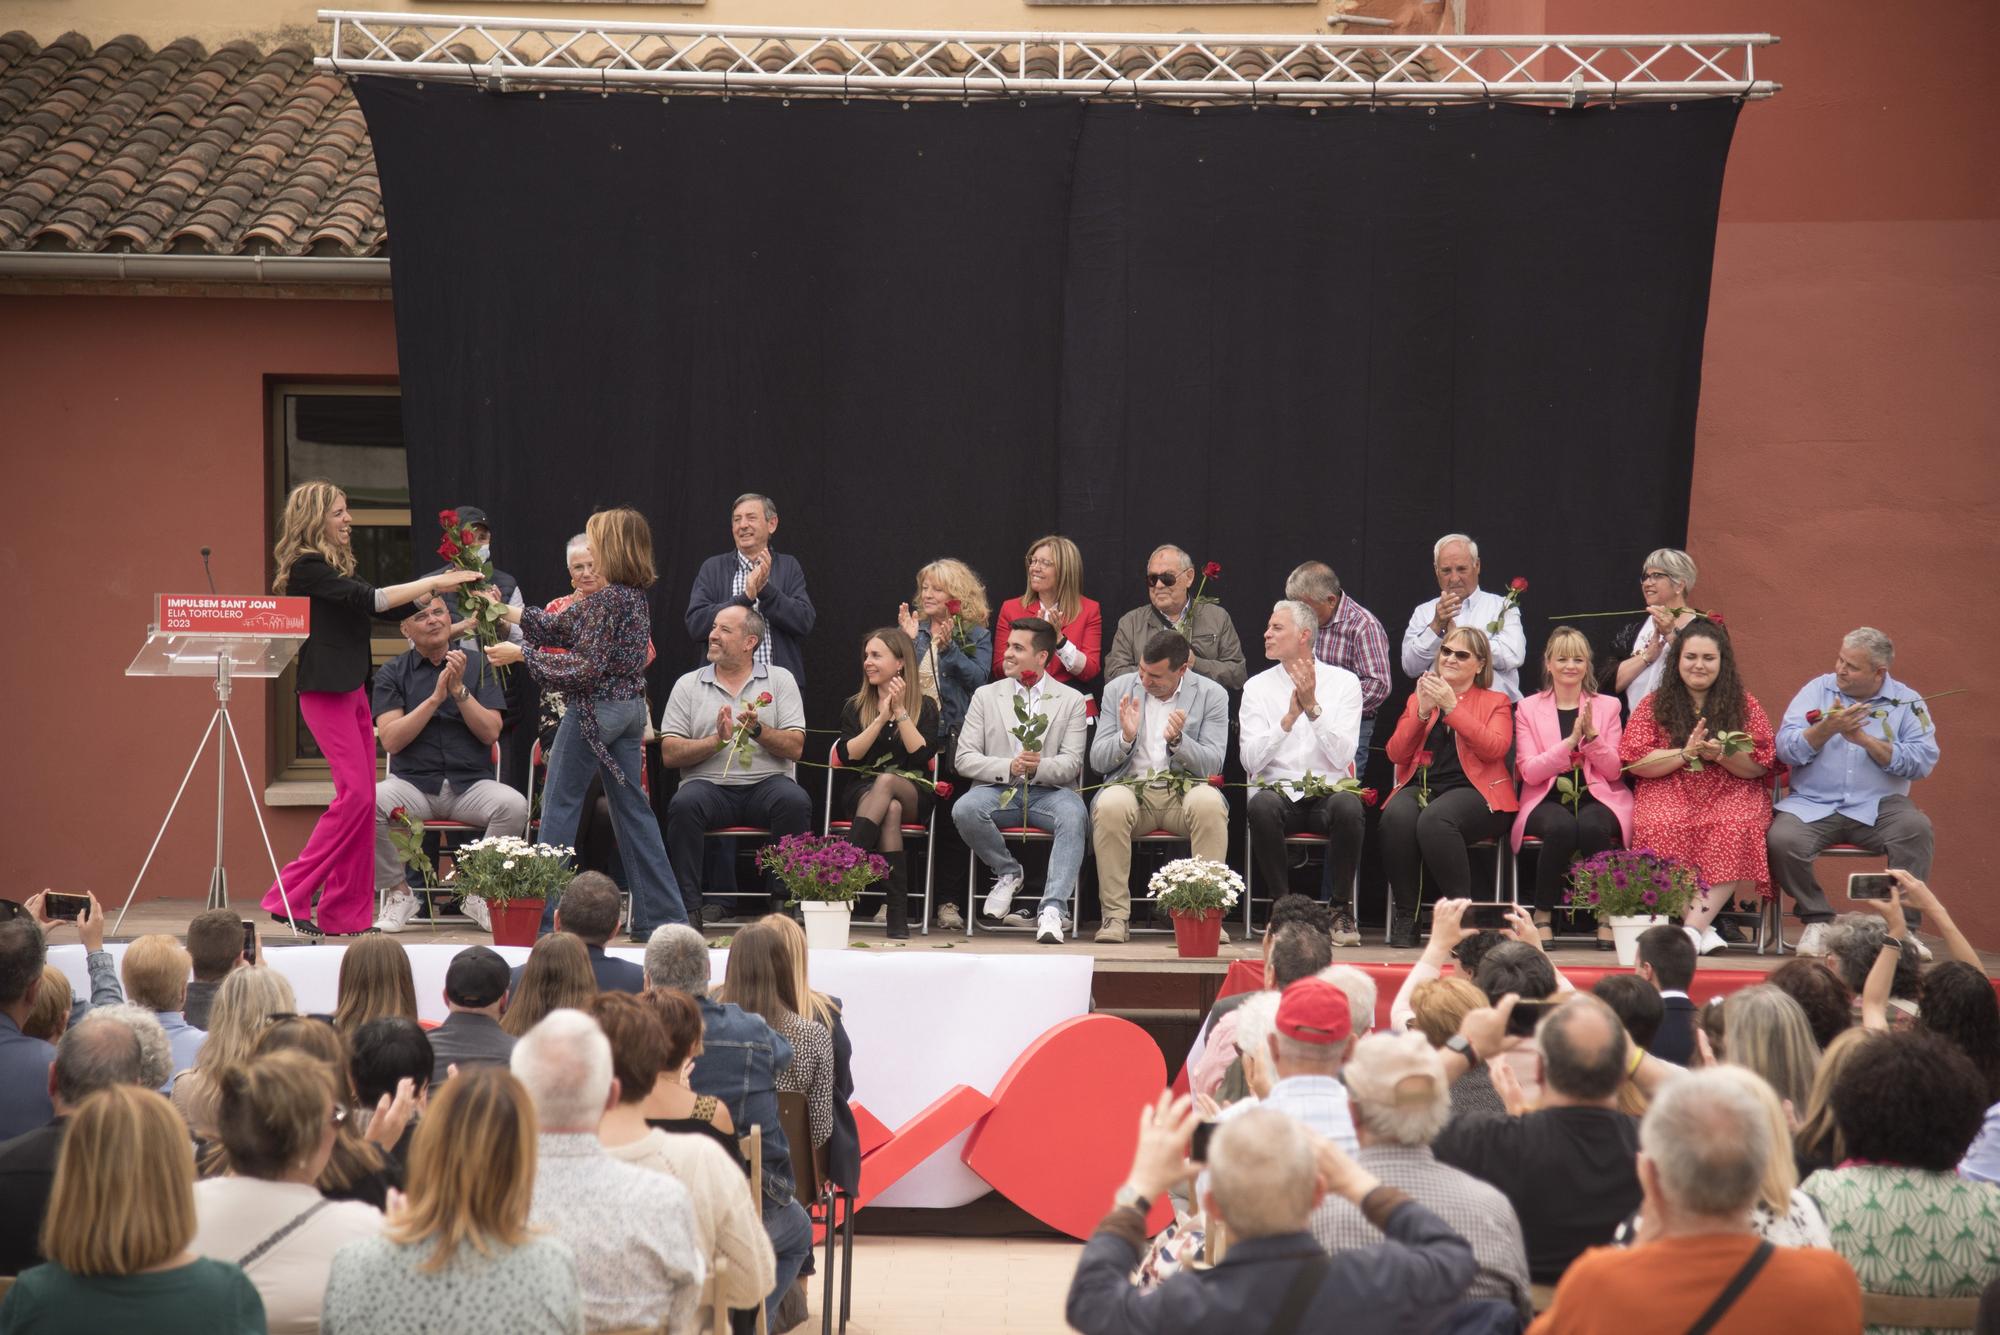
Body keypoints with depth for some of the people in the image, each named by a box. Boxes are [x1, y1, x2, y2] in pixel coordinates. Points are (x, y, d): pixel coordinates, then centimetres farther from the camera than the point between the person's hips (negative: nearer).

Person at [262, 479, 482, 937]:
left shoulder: (334, 567, 18)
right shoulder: (307, 568, -10)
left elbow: (384, 610, 19)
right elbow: (369, 600, -18)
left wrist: (440, 587, 13)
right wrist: (433, 584, -15)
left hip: (352, 691, 9)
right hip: (325, 693, -9)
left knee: (362, 798, 5)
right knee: (355, 794, -14)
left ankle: (346, 914, 8)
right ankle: (289, 897, -10)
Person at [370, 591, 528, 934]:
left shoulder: (478, 665, 8)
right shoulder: (391, 673, 6)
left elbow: (490, 732, -1)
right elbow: (390, 740, -7)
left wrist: (459, 690, -12)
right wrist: (435, 697, -13)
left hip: (471, 783, 0)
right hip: (412, 783, 0)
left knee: (514, 805, -31)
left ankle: (480, 891, -6)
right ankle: (397, 892, -7)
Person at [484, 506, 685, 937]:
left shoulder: (608, 599, -18)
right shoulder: (635, 596, 10)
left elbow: (588, 668, -20)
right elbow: (560, 625, 17)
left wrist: (522, 654, -15)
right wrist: (505, 611, 17)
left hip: (595, 709, -9)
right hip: (631, 708, 9)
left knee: (559, 807, 1)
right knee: (631, 807, 11)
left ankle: (546, 916, 5)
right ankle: (661, 914, 11)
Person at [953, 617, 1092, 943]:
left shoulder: (1071, 701, 9)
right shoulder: (986, 695, 13)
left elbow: (1071, 764, 0)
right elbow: (963, 759, 4)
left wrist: (1039, 767, -22)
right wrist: (1009, 767, -14)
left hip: (1048, 792, -1)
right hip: (998, 790, 2)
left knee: (1074, 814, -36)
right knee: (964, 809, -32)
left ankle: (1052, 909, -40)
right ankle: (1007, 872, -3)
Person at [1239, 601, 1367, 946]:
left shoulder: (1343, 682, 5)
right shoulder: (1257, 687, 8)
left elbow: (1342, 757, -7)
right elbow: (1250, 761, -5)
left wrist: (1313, 708, -15)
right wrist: (1289, 717, -14)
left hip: (1328, 794, 0)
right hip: (1278, 792, 0)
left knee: (1348, 806, -35)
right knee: (1262, 804, -35)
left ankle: (1342, 911, -17)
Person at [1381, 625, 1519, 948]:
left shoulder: (1495, 702, 15)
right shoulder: (1418, 699, 24)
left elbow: (1494, 748, -7)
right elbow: (1395, 753, 11)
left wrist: (1452, 707, -11)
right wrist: (1422, 712, -2)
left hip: (1473, 791, -3)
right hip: (1420, 787, 3)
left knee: (1435, 819, -37)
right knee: (1397, 816, -33)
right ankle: (1406, 915, -25)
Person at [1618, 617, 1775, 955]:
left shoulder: (1744, 705, 11)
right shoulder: (1654, 705, 10)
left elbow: (1760, 765, 6)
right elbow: (1637, 763, 2)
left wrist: (1722, 755, -12)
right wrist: (1685, 753, -10)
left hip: (1732, 796, 0)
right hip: (1668, 794, 0)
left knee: (1735, 829, -35)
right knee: (1661, 829, -35)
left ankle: (1694, 926, -30)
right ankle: (1704, 927, -28)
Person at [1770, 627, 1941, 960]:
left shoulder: (1907, 702, 4)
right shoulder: (1817, 689, 8)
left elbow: (1923, 762, -9)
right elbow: (1785, 748, -2)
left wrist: (1866, 740, -15)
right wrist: (1827, 728, -18)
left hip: (1878, 806, 0)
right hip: (1813, 804, 1)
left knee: (1917, 828, -31)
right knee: (1781, 840, -29)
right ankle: (1816, 920, -6)